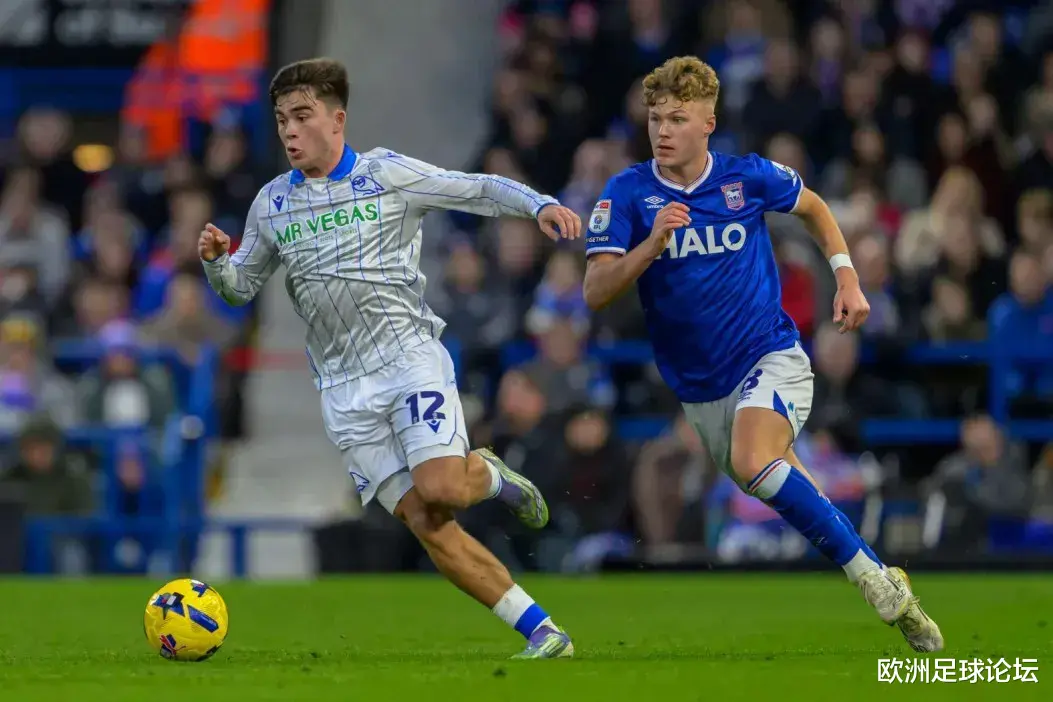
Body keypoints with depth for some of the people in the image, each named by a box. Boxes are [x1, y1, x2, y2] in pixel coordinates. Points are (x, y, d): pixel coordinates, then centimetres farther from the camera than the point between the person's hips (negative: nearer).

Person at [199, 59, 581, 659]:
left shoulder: (387, 175, 0)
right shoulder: (272, 204, 11)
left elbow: (480, 190, 1)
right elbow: (240, 288, 20)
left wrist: (539, 205, -16)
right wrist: (217, 260, -2)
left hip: (410, 357, -3)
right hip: (344, 388, 3)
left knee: (439, 490, -25)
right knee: (424, 523, -7)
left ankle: (487, 474, 13)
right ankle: (542, 631, -2)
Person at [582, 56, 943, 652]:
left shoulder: (748, 177, -7)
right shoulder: (627, 194, -8)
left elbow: (814, 208, 15)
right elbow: (596, 293, -16)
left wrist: (847, 277, 5)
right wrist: (653, 243, -29)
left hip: (771, 358, -3)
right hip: (700, 388, 3)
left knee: (755, 464, -31)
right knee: (787, 493, 10)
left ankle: (875, 576, -23)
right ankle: (888, 590, 27)